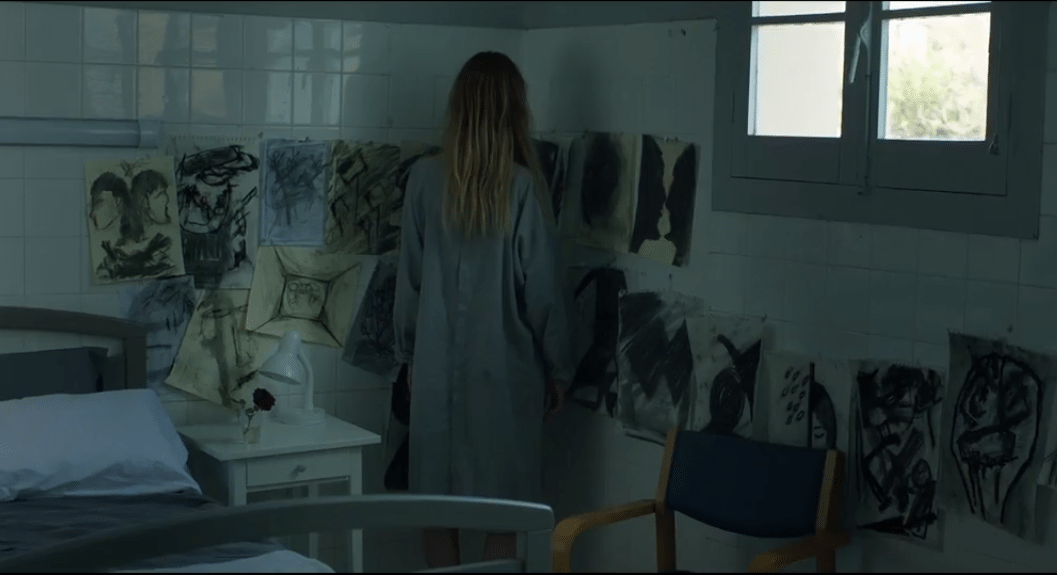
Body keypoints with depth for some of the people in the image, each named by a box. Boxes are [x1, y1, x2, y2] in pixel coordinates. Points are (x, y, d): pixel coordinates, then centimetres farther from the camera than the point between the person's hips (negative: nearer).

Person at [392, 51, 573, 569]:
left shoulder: (425, 179, -4)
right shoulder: (522, 186, -11)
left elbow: (409, 278, 2)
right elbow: (541, 290, -8)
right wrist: (557, 367, 4)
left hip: (438, 366, 3)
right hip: (504, 368, -2)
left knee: (437, 502, 11)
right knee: (503, 510, 7)